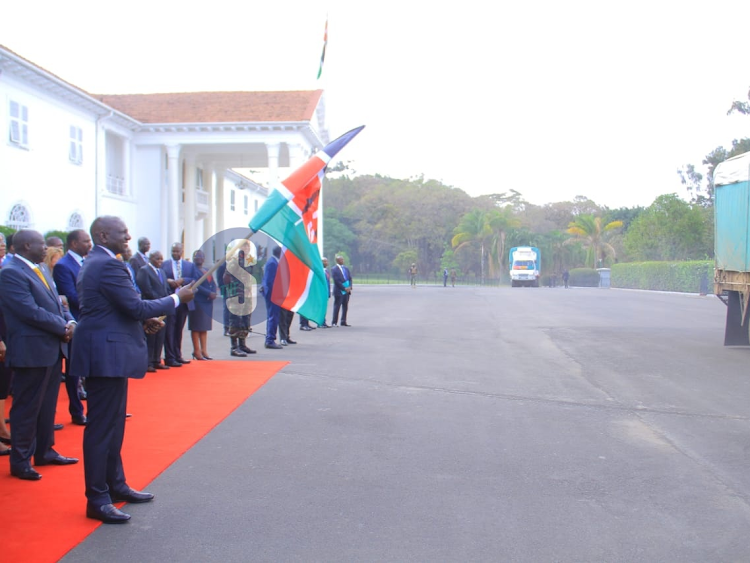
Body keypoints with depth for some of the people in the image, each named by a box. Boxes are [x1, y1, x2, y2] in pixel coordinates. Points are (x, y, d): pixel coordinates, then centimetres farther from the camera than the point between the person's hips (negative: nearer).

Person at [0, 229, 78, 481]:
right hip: (32, 350, -9)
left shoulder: (39, 270, 14)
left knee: (47, 405, 16)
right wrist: (63, 328, -15)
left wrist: (70, 322, -4)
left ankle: (44, 451, 28)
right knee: (27, 408, 1)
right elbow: (31, 311, -22)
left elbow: (56, 303, 16)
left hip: (53, 348, 9)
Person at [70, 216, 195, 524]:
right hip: (107, 355, -11)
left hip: (106, 353, 11)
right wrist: (177, 298, -10)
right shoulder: (108, 265, -18)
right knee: (102, 426, -4)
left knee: (113, 423, 18)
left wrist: (142, 320, 10)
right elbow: (136, 305, -21)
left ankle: (115, 485, 28)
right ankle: (97, 500, 3)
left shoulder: (93, 263, 15)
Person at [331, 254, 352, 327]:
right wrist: (344, 288, -15)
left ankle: (343, 322, 17)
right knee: (337, 307, -4)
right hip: (339, 291, -7)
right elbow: (336, 281, -14)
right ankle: (334, 323, 0)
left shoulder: (346, 268, 14)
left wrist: (349, 287, -4)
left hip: (347, 290, 7)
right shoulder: (334, 269, -8)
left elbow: (350, 278, 12)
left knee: (345, 307, 10)